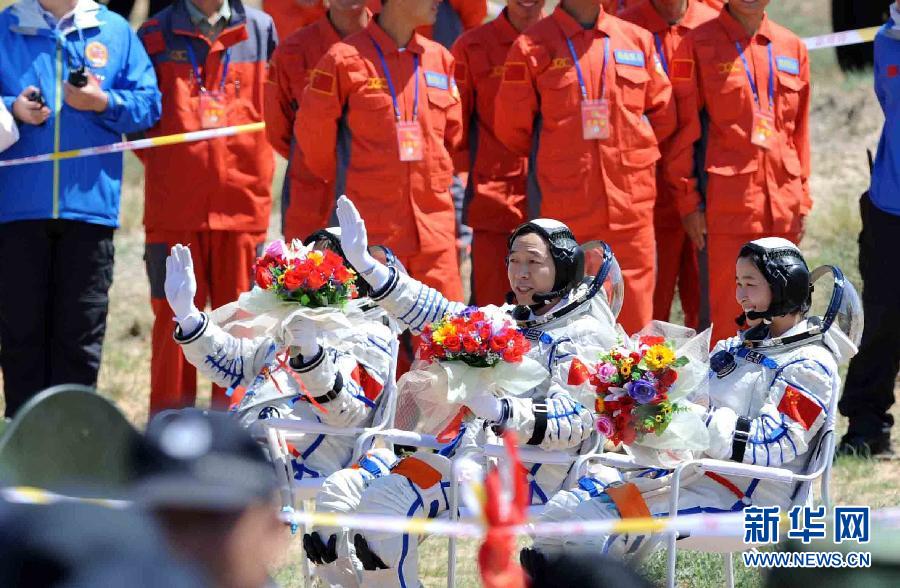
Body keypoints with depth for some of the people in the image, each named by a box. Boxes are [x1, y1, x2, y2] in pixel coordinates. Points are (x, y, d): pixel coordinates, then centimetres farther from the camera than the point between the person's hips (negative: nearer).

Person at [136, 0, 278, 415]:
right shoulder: (156, 35, 7)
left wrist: (257, 173, 5)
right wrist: (163, 163, 0)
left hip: (243, 204, 1)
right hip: (174, 208, -1)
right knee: (175, 318, 0)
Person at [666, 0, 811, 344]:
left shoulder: (792, 48, 11)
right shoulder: (699, 45, -1)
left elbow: (800, 131, 15)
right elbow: (684, 130, -2)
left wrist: (802, 201, 12)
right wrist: (689, 201, -6)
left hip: (782, 208, 4)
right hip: (726, 208, -4)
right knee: (724, 316, -5)